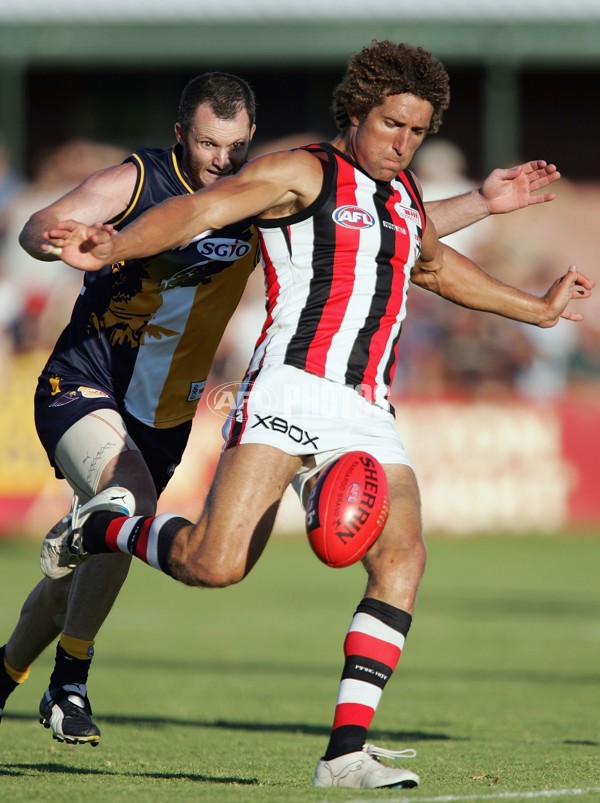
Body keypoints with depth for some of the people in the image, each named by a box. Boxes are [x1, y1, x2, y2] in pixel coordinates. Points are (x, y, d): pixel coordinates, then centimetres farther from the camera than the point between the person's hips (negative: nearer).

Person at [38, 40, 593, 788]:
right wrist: (113, 247, -32)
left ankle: (346, 750, -15)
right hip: (291, 389, -7)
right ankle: (98, 529, 12)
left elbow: (439, 267, 46)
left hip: (367, 416, 7)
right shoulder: (304, 173, 1)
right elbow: (201, 208, -14)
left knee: (402, 557, -14)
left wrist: (538, 308, 56)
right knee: (217, 565, -19)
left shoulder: (404, 195, 24)